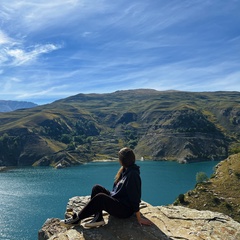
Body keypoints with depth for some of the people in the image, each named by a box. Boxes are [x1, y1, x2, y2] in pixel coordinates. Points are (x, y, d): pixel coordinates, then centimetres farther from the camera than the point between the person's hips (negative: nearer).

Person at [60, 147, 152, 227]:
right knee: (96, 188, -5)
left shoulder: (132, 175, -22)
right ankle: (98, 218, -12)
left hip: (125, 210, -9)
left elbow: (135, 198, -22)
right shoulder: (125, 170, 7)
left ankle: (77, 218, -11)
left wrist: (139, 219, -18)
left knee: (100, 197, -27)